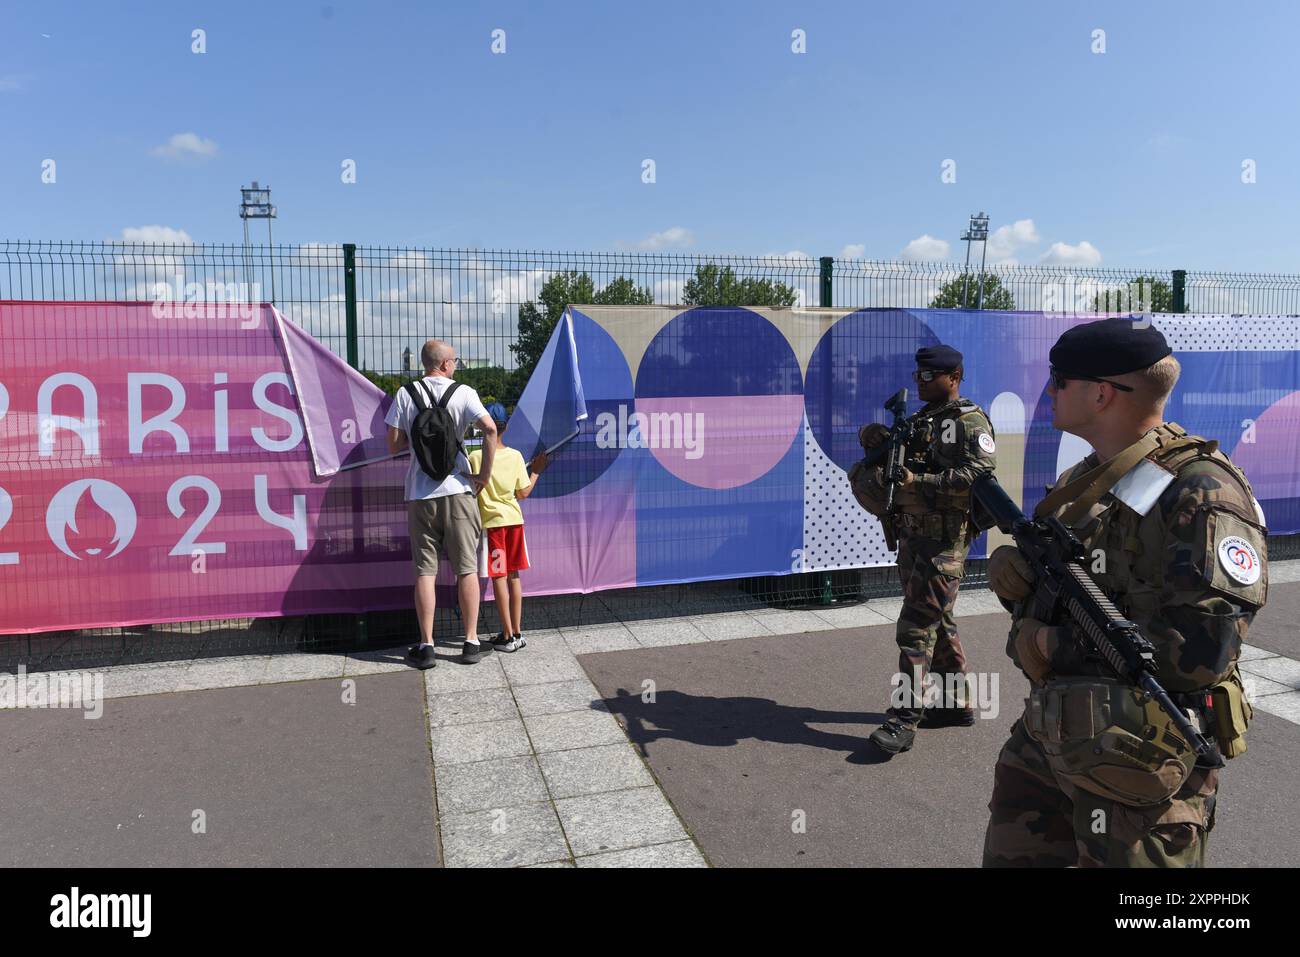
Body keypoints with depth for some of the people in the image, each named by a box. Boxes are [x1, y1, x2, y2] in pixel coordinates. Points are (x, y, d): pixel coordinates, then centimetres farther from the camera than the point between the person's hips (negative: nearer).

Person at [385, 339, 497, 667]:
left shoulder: (405, 394, 4)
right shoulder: (462, 392, -2)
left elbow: (394, 445, 4)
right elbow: (490, 428, -16)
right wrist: (485, 473, -8)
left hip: (419, 492, 2)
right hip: (457, 488, -2)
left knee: (425, 570, 6)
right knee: (467, 568, 6)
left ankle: (426, 646, 8)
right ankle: (471, 643, 11)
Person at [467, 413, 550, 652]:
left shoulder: (475, 457, -10)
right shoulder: (515, 456, -1)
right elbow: (523, 494, 3)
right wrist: (535, 472, 17)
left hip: (491, 522, -3)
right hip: (514, 520, 4)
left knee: (499, 577, 2)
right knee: (513, 575, 12)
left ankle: (508, 636, 5)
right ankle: (517, 632, 17)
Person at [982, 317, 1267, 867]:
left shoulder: (1199, 494, -19)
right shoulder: (1081, 481, 8)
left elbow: (1204, 648, -27)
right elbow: (1044, 593, 15)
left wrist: (1057, 644, -21)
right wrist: (1012, 569, -9)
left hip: (1140, 759, -8)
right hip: (1045, 739, 8)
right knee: (1008, 855, 18)